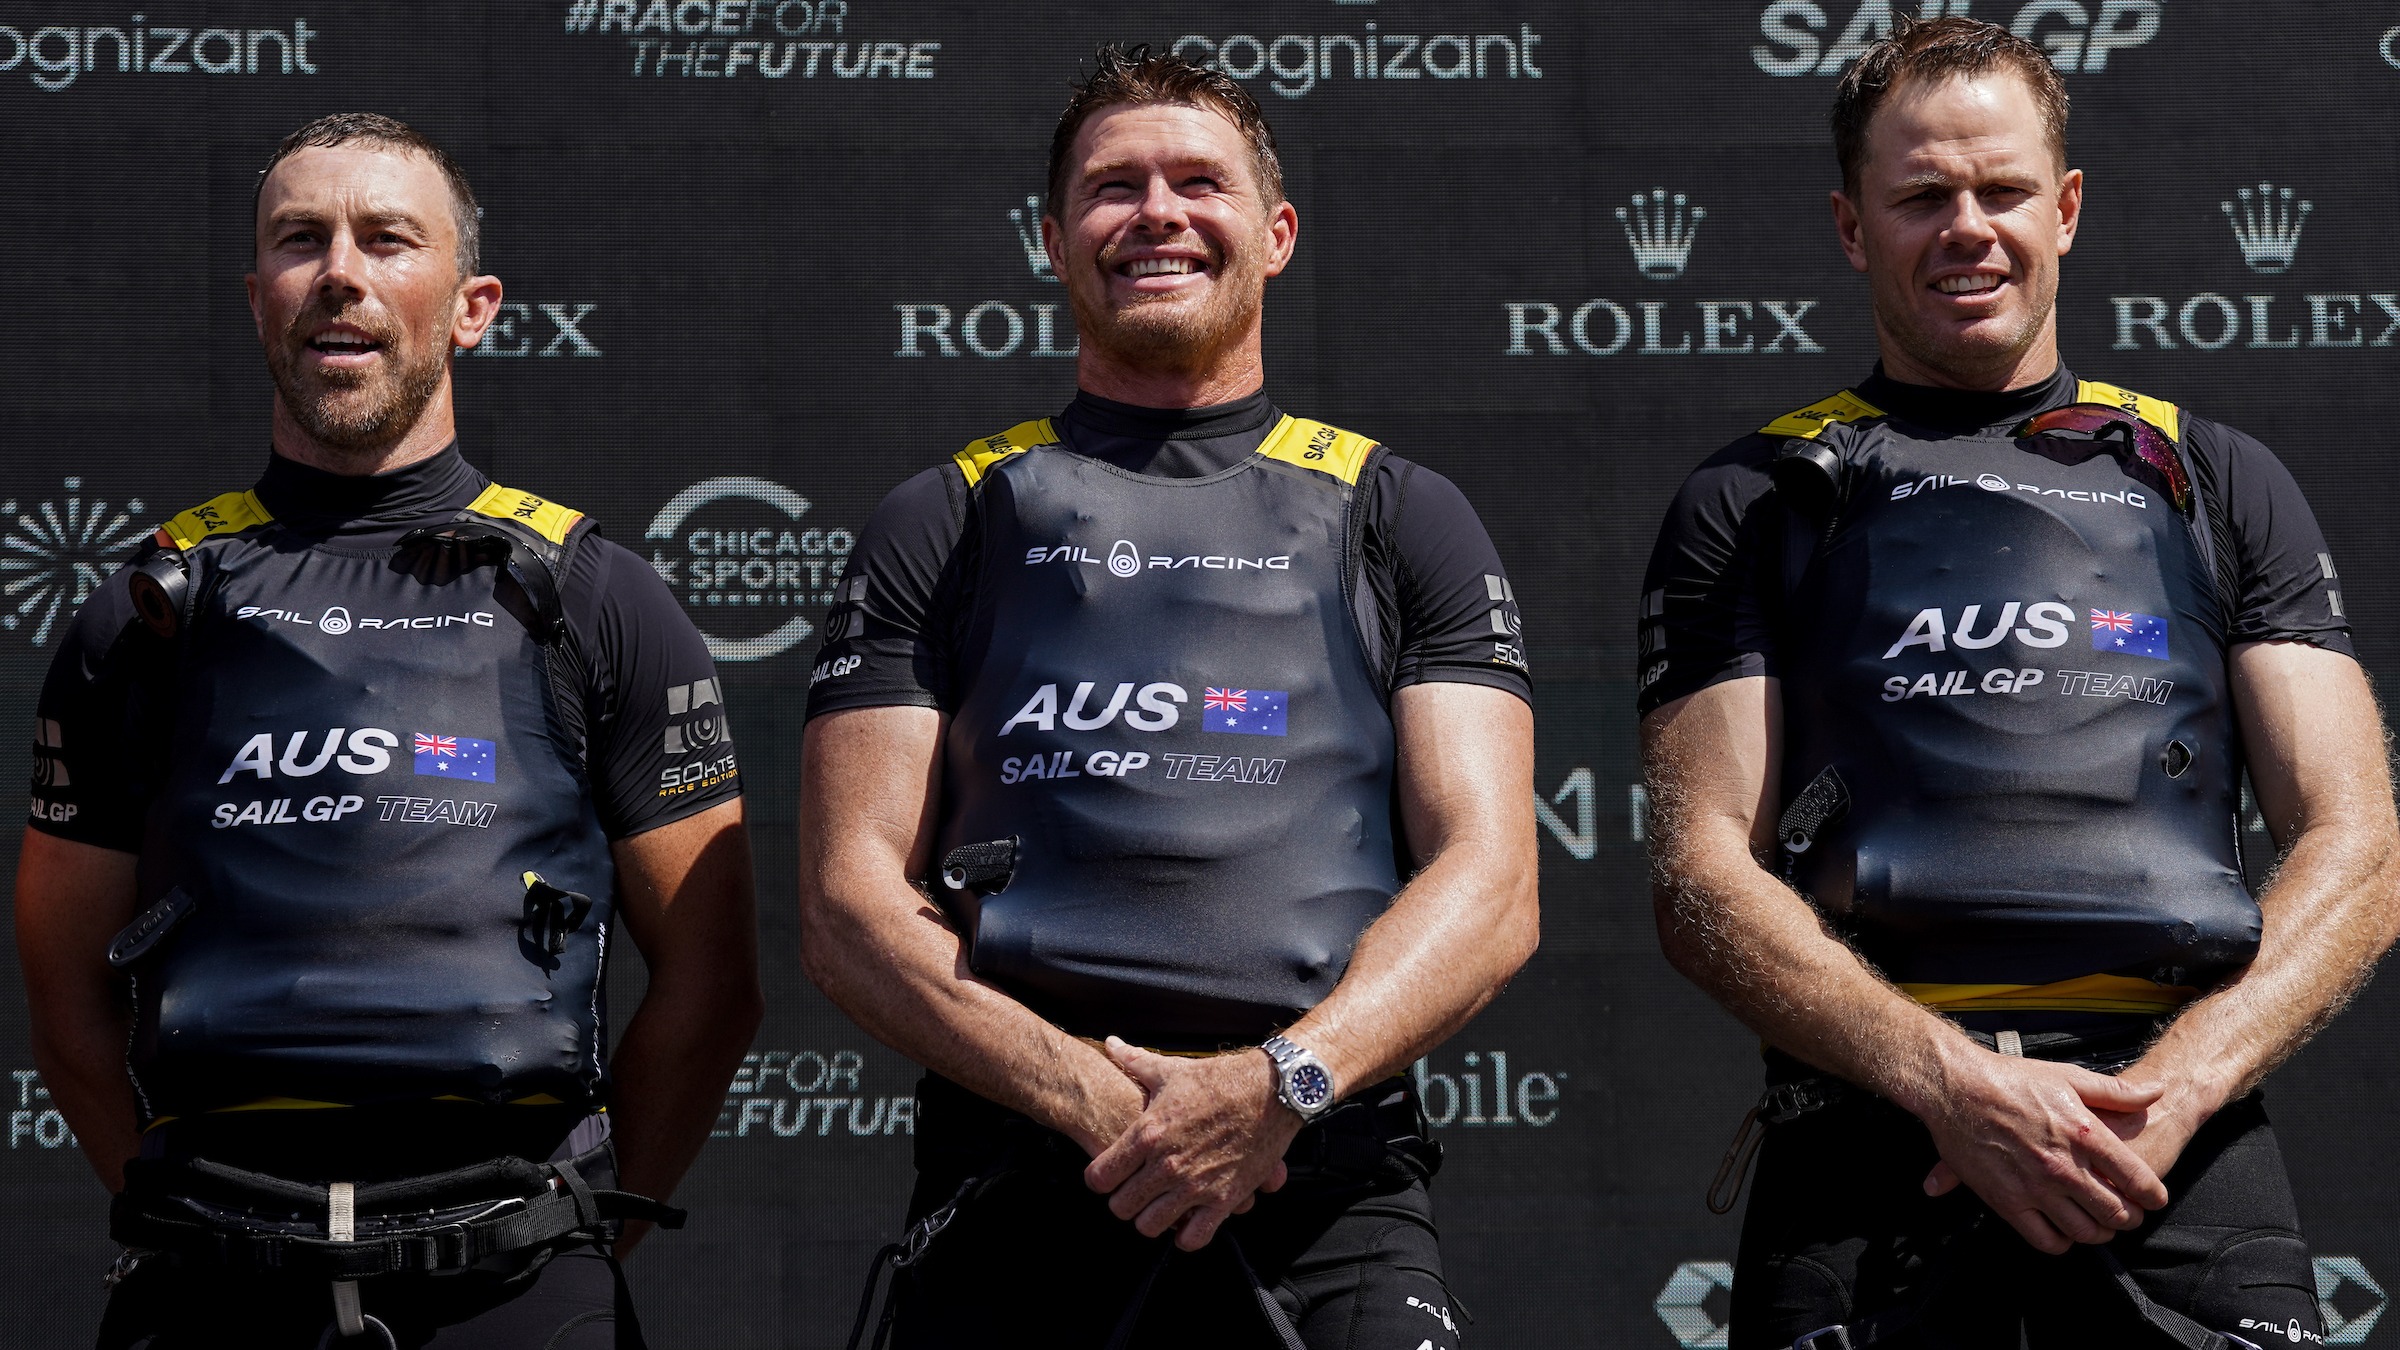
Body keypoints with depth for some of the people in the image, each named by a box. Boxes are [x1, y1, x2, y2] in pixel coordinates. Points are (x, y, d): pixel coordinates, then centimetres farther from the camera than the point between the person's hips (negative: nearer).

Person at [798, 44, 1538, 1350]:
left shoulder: (1403, 519, 14)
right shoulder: (942, 526, 13)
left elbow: (1490, 888, 4)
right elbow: (849, 907, 4)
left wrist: (1282, 1082, -14)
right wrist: (1098, 1102, -10)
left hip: (1328, 1199, 0)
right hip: (1013, 1194, 0)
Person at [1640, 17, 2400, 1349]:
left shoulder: (2215, 483, 18)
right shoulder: (1752, 505, 13)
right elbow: (1704, 883, 3)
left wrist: (2171, 1088, -8)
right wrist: (1958, 1086, -12)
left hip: (2187, 1157, 1)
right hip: (1873, 1141, -1)